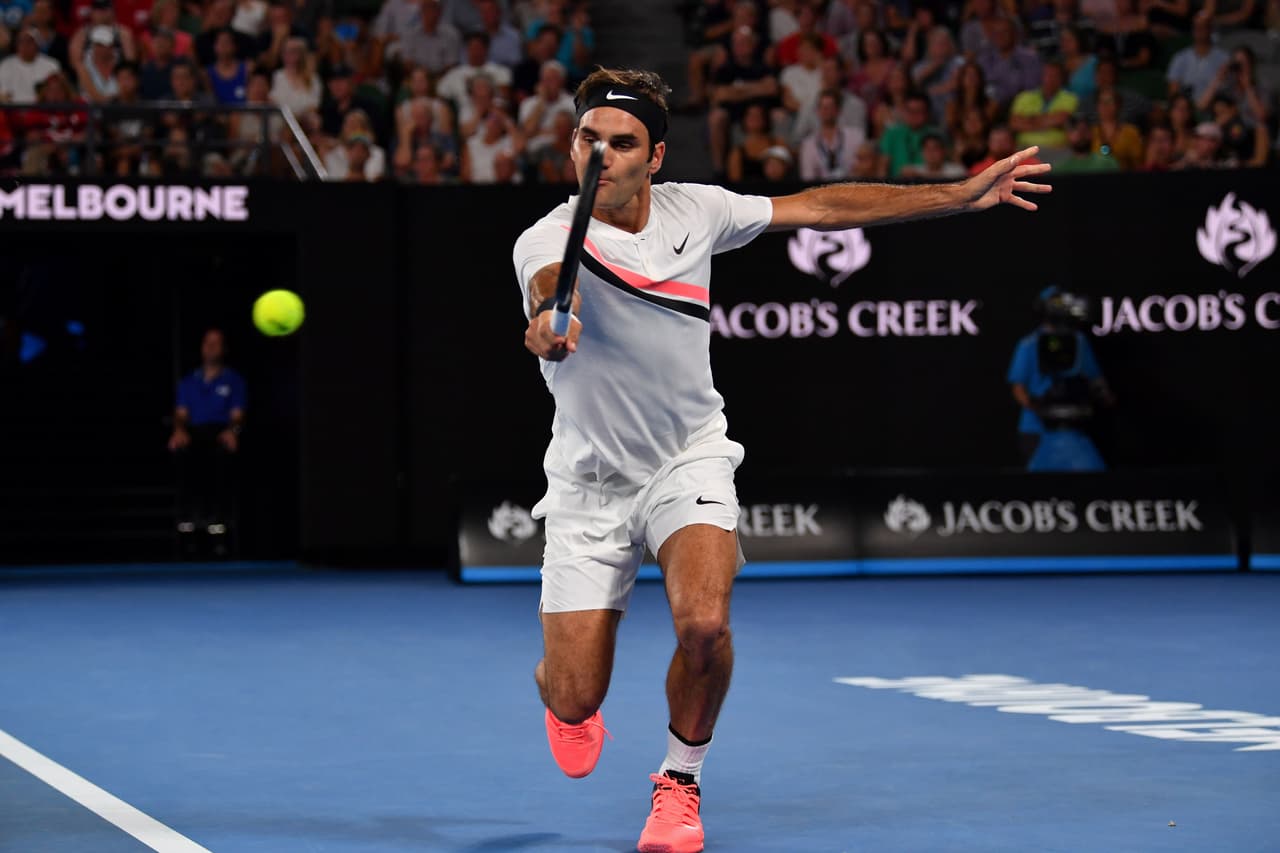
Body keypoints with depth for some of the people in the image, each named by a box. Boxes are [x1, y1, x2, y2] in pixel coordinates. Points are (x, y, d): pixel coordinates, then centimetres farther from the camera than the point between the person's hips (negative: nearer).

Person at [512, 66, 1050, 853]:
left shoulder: (694, 211, -6)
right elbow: (553, 283, -44)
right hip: (589, 482, -1)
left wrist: (962, 195, 3)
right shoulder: (547, 239, -19)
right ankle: (564, 685, 40)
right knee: (574, 699, -2)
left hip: (689, 460, 2)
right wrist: (550, 319, -69)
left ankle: (682, 783, 2)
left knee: (704, 624, -27)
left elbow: (821, 207, 3)